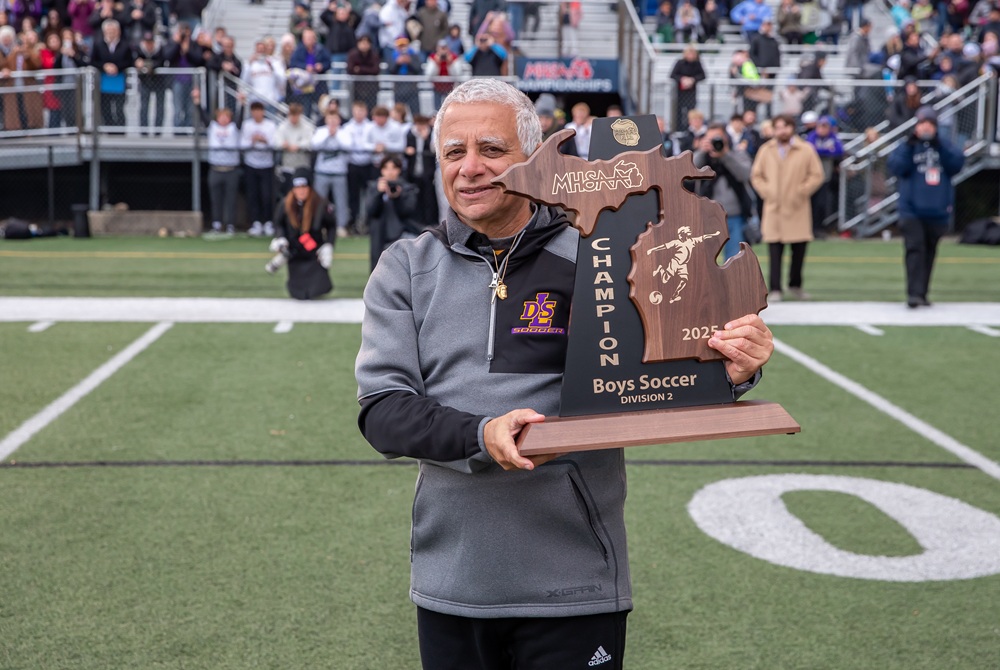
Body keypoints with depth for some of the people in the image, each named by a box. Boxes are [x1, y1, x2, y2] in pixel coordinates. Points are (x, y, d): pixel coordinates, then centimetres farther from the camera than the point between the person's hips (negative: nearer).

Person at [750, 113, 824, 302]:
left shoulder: (806, 150, 1)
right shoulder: (766, 150, 7)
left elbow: (816, 175, 1)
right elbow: (756, 175, 12)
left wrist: (801, 192, -8)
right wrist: (766, 191, -3)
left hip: (798, 210, 0)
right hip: (773, 210, 0)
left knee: (799, 251, 7)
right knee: (775, 252, -5)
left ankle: (795, 285, 25)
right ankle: (775, 290, -2)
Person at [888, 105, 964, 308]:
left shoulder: (944, 146, 10)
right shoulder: (907, 146, 5)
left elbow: (957, 163, -6)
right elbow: (896, 167, -10)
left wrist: (939, 145, -15)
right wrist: (909, 146, -17)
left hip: (937, 211, 3)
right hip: (911, 209, -3)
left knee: (929, 252, 10)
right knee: (915, 249, -15)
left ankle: (922, 294, 19)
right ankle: (914, 293, -20)